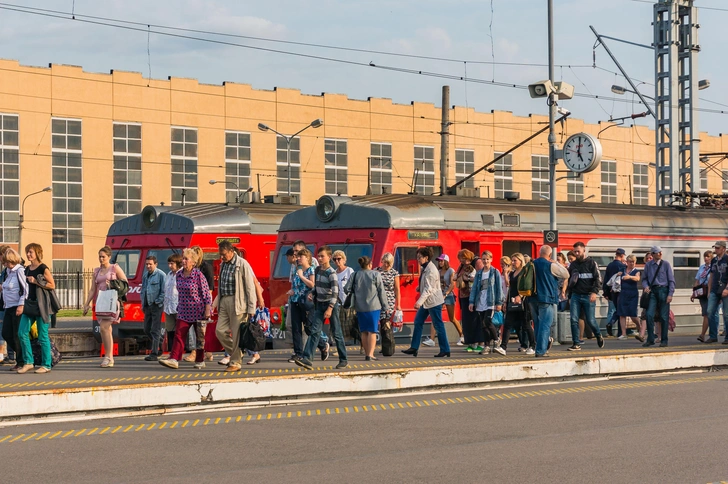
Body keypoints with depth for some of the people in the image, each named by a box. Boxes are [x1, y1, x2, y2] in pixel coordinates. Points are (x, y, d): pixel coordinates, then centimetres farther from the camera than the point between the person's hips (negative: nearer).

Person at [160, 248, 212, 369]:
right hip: (184, 312, 5)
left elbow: (206, 294, -10)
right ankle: (174, 359, -13)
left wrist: (207, 311, -13)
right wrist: (178, 309, 18)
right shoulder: (179, 274, 6)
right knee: (179, 335, -7)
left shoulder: (198, 275, -11)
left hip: (198, 311, -5)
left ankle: (200, 361, 15)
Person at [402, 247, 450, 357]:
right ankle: (414, 348, 14)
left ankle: (445, 350, 4)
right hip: (426, 302, 10)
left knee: (438, 326, -3)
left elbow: (428, 289, -27)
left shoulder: (431, 271, -21)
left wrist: (419, 302, -35)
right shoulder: (424, 268, 8)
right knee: (418, 322, 10)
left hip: (433, 302, -10)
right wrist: (420, 287, 0)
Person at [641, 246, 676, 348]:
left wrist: (670, 294, -8)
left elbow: (671, 280, -1)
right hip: (652, 291, 2)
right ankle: (650, 339, 1)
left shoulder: (666, 264, 0)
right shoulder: (648, 265, 7)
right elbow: (645, 278, 15)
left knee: (664, 316, 1)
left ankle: (664, 340, 10)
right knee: (649, 315, -7)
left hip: (663, 290, -2)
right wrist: (645, 286, -7)